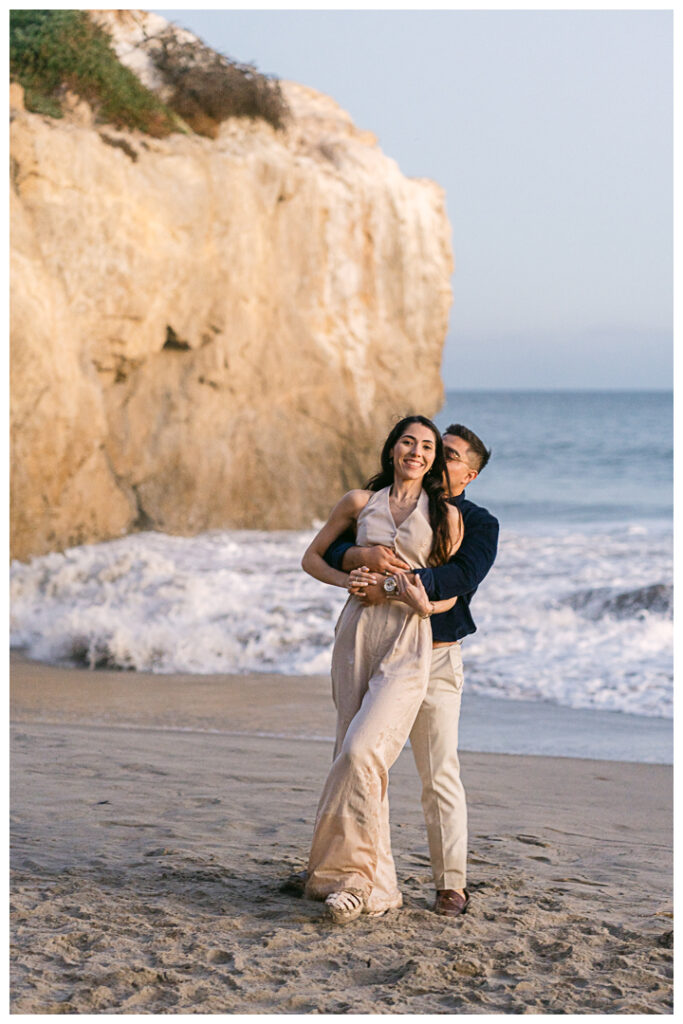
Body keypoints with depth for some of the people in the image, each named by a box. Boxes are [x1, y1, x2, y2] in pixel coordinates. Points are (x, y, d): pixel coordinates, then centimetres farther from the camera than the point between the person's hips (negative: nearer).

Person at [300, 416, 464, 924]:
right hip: (359, 630, 3)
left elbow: (455, 589, 9)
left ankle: (352, 875, -10)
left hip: (408, 640, -3)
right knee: (358, 755, 3)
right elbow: (312, 557, 19)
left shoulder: (446, 516, 6)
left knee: (361, 750, -19)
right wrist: (344, 578, -1)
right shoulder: (360, 502, 11)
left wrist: (425, 605, -13)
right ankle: (378, 884, 12)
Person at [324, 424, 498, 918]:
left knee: (440, 773, -7)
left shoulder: (479, 523, 3)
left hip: (435, 658, -3)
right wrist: (364, 554, -22)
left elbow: (463, 576, -17)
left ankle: (452, 885, -2)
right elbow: (331, 552, 2)